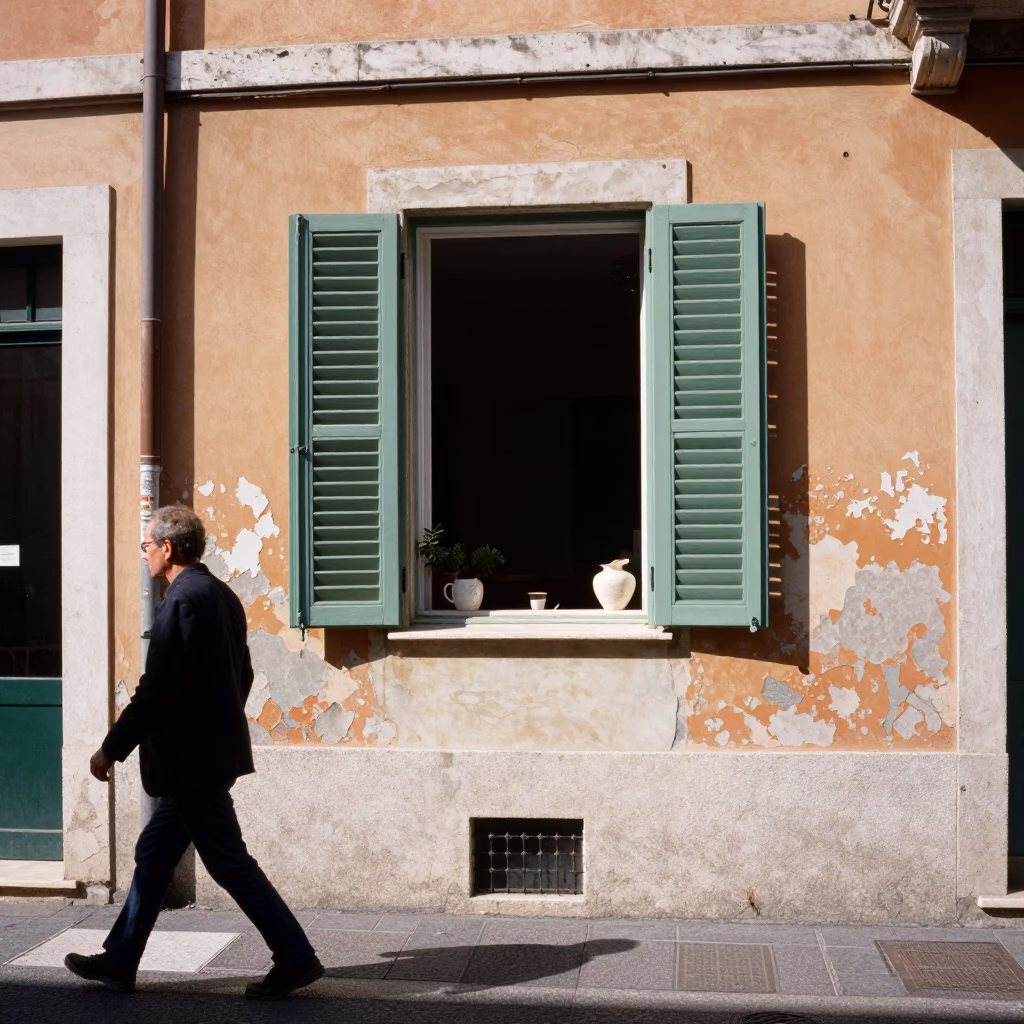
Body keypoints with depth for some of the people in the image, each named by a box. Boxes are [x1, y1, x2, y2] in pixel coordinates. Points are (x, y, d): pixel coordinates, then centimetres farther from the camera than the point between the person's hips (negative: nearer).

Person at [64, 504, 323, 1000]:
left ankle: (296, 958, 5)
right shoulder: (221, 594, 10)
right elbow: (242, 675, 17)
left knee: (229, 862, -2)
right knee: (153, 855, 16)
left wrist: (112, 748, -15)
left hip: (191, 759, -10)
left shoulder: (183, 600, -19)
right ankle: (119, 962, 26)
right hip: (212, 750, 10)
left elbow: (157, 689, -23)